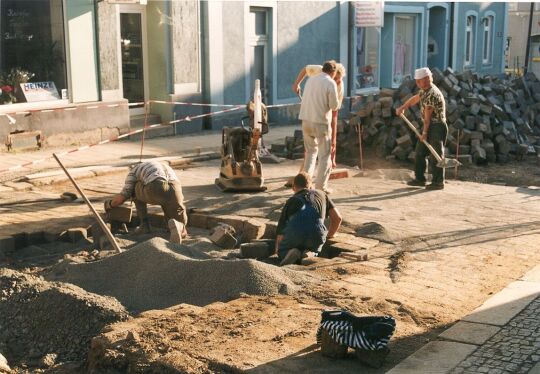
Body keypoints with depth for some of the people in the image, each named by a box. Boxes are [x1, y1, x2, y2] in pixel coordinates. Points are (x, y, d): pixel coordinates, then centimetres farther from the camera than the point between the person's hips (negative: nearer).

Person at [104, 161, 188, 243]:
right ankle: (176, 226, -17)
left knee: (135, 190, 35)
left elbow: (121, 198, 25)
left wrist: (109, 204, 48)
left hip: (154, 191, -3)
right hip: (173, 190, 3)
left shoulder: (134, 170, 32)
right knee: (181, 232, 20)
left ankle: (144, 225, 30)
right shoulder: (167, 169, 47)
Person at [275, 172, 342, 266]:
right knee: (313, 251, 32)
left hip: (294, 231, -1)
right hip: (317, 233, 1)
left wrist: (279, 252, 46)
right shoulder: (321, 195, 31)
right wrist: (330, 235, 44)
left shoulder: (291, 201, 29)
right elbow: (337, 217, 26)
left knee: (282, 251, 26)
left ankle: (288, 254, -8)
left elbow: (280, 233, 30)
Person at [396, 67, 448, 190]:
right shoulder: (424, 90, 10)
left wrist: (425, 132, -17)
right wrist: (402, 108, 27)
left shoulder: (432, 94, -21)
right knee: (419, 152, 11)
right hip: (429, 126, 10)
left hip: (437, 126, -10)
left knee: (435, 155, -6)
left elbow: (428, 115, -20)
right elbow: (415, 99, 28)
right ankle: (419, 179, 19)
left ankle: (438, 182, 1)